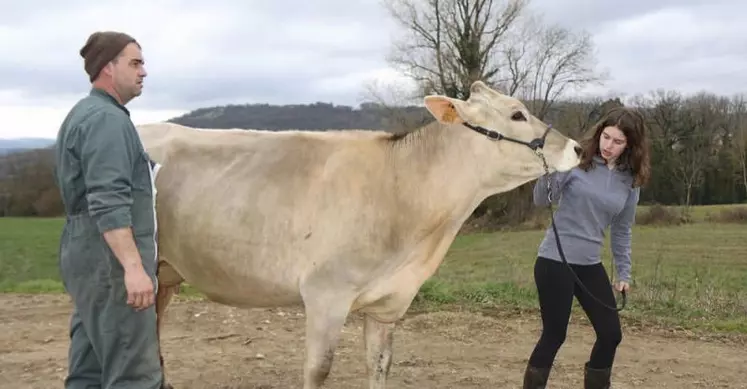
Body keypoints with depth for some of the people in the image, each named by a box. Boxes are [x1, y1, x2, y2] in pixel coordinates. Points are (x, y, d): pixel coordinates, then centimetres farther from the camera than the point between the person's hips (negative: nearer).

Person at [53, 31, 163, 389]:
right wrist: (133, 265, -28)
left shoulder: (82, 115, 19)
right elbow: (109, 203, -24)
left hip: (87, 256, 10)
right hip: (109, 259, -10)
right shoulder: (107, 118, -13)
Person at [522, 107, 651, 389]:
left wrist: (624, 273, 14)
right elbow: (542, 200, -14)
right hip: (554, 260, -5)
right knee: (554, 335, -2)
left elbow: (621, 230, 14)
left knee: (611, 334, 7)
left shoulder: (630, 181, 5)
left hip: (591, 265, 5)